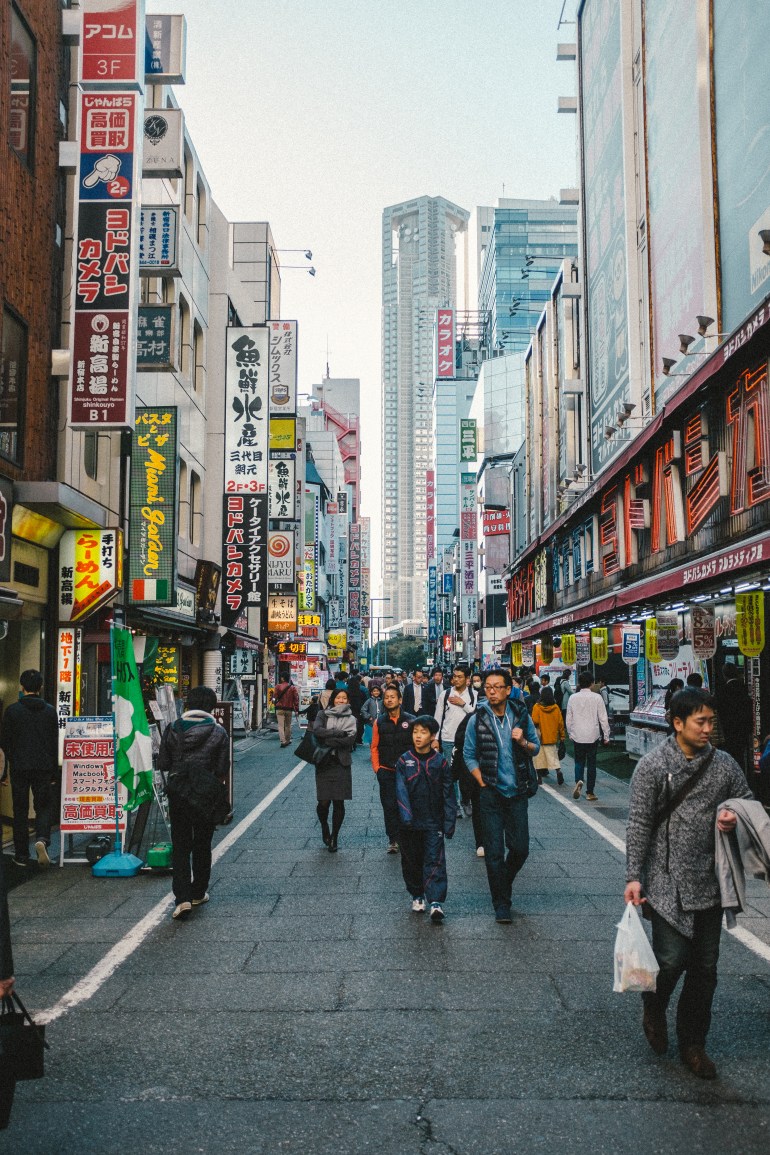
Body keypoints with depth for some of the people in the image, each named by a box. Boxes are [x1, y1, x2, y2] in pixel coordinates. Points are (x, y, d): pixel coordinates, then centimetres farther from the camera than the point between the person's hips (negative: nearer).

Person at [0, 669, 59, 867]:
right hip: (43, 768, 1)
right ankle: (42, 839, -16)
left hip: (19, 767, -1)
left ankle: (22, 855, 11)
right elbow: (55, 741, 3)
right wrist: (53, 768, 12)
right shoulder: (49, 710, 1)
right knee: (43, 806, 10)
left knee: (20, 810, 7)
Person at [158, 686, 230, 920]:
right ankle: (198, 893, 27)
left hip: (177, 795, 1)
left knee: (180, 846, 7)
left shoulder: (172, 729, -3)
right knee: (202, 846, 16)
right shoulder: (218, 733, -8)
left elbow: (162, 764, -1)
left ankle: (182, 898, -6)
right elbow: (222, 770, -7)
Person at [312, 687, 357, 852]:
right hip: (324, 764, -1)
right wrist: (339, 733, -14)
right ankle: (324, 828, 26)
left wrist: (328, 740, -13)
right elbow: (317, 730, -13)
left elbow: (350, 740, -8)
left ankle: (334, 837, 17)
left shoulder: (351, 719, 8)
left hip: (342, 764, 1)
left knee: (339, 802, 1)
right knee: (323, 802, -5)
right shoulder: (323, 715, 7)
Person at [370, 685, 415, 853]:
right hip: (386, 771, 1)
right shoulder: (379, 723, 3)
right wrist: (376, 768, -1)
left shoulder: (410, 721, -1)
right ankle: (393, 839, 9)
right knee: (389, 806, 1)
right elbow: (375, 747, 6)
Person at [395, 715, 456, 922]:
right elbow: (400, 790, -8)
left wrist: (449, 822, -2)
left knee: (435, 861, -8)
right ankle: (417, 896, 29)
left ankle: (436, 902, -11)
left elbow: (448, 794, 2)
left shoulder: (440, 762, -1)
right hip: (409, 823, 1)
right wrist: (405, 816, -20)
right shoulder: (404, 761, -1)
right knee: (411, 861, 12)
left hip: (433, 822, -1)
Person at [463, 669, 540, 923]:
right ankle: (501, 905, 13)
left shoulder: (521, 715, 0)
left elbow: (536, 748, 10)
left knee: (520, 848, 7)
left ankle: (503, 882, 35)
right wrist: (484, 784, -5)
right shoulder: (478, 719, -5)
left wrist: (523, 742, -12)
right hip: (491, 794, -2)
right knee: (494, 852, 1)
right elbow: (469, 756, 3)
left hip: (517, 792, 2)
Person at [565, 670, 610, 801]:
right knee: (591, 763, 8)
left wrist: (570, 733, 17)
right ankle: (590, 793, 11)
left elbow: (568, 718, 3)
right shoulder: (597, 697, -8)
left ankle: (579, 781, -13)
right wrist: (606, 735, 3)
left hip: (577, 736, 1)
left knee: (579, 761, 15)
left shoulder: (573, 698, -3)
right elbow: (603, 718, -6)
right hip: (592, 736, -1)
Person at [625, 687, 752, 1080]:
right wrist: (634, 877, -11)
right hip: (667, 882, -4)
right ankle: (654, 1008, 25)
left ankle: (693, 1044, 27)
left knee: (705, 968, 9)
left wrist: (735, 818, -8)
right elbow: (639, 825, -7)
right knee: (672, 958, -8)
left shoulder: (724, 764, 3)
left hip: (710, 883, 4)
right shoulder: (653, 765, -8)